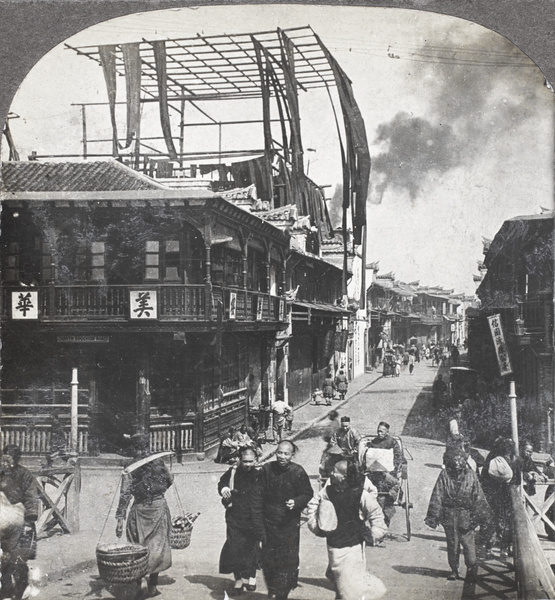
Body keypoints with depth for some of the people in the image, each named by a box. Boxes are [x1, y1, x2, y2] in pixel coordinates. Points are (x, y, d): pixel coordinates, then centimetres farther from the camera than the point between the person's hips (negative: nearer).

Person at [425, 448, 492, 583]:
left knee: (469, 543, -4)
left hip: (467, 516, -1)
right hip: (449, 516, 1)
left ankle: (472, 571, 12)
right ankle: (454, 570, 26)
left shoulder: (471, 475, -2)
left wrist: (480, 515, 0)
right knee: (452, 544, 10)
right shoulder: (444, 475, -4)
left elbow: (478, 497, 3)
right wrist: (434, 516, -3)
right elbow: (437, 496, -2)